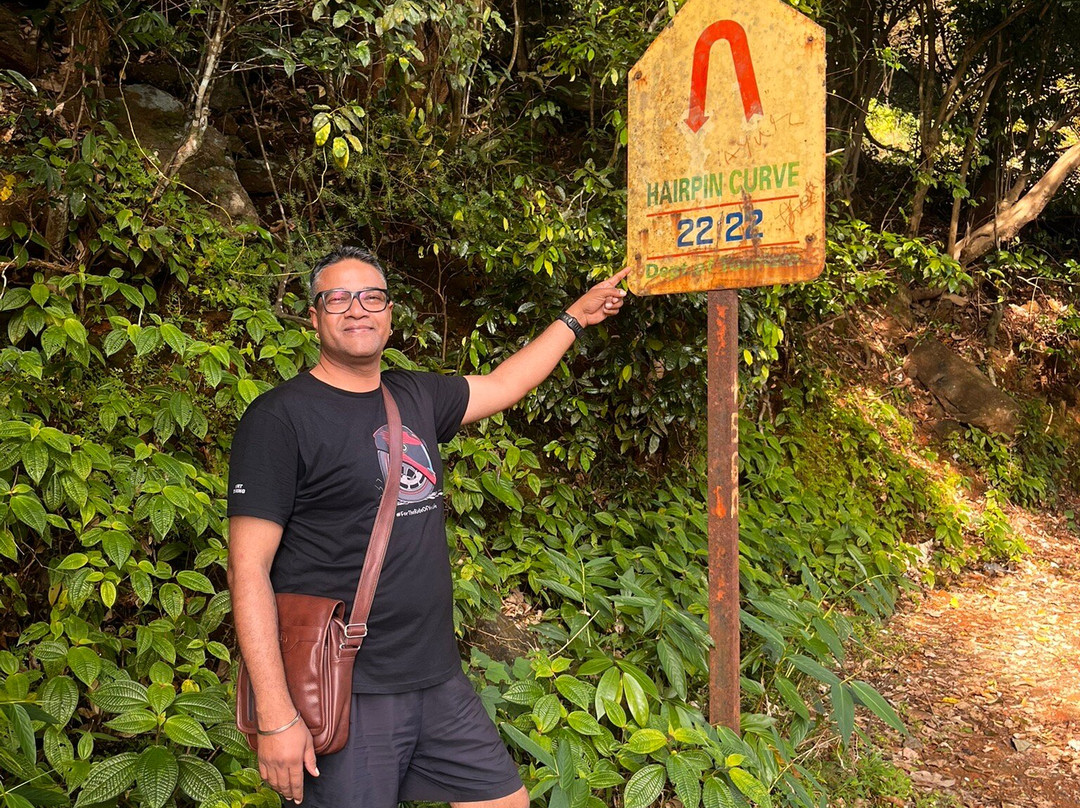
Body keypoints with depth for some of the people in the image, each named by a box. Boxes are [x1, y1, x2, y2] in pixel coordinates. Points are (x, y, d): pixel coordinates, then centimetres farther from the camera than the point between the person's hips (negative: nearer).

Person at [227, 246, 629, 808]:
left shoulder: (415, 397, 9)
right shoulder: (280, 417, -10)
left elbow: (503, 385, 28)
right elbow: (248, 570, -14)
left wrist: (575, 317, 34)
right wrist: (277, 717, -19)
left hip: (439, 681, 7)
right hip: (346, 697, -7)